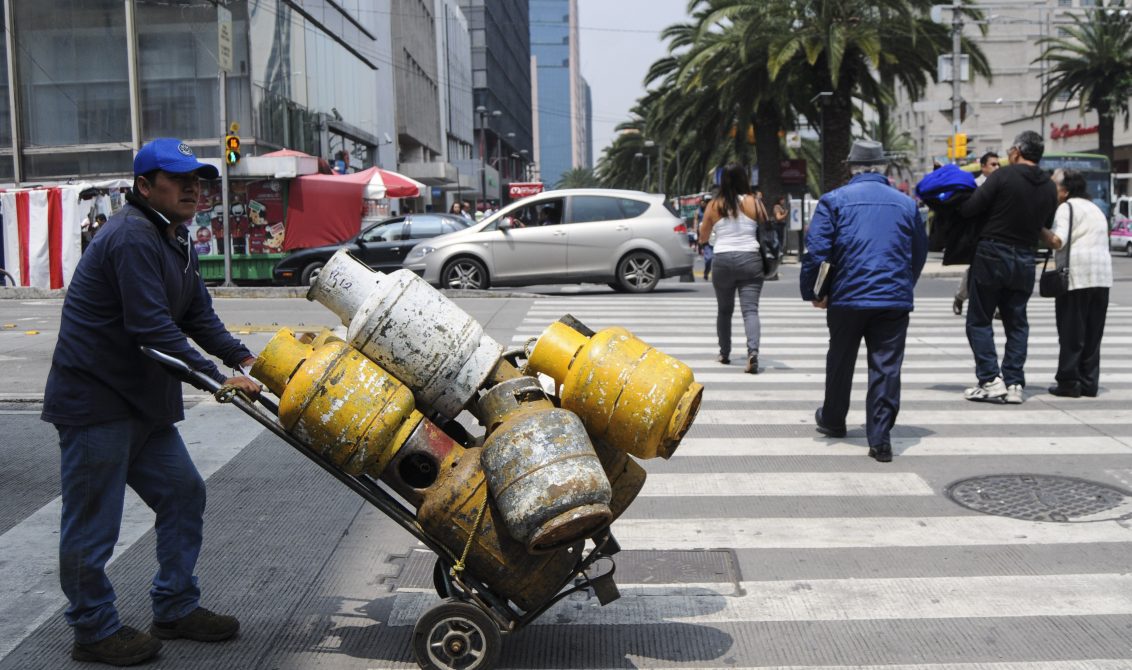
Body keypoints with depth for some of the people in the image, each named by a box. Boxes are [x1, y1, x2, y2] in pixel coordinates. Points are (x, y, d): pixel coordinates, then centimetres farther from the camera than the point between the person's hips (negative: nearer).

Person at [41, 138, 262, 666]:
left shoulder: (176, 241, 13)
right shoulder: (132, 237, -20)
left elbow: (198, 316, 13)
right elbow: (152, 327, -26)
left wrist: (244, 358, 0)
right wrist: (218, 379, -24)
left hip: (144, 400, 10)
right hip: (94, 400, -10)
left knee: (183, 493, 12)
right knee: (93, 521, 2)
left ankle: (175, 609, 24)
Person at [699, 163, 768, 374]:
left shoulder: (713, 206, 2)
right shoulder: (754, 202, 0)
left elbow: (703, 237, 11)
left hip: (722, 260, 1)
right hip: (750, 259, -1)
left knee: (724, 310, 17)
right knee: (750, 309, -5)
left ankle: (724, 353, 26)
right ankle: (753, 351, -23)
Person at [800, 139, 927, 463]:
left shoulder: (834, 200, -1)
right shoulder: (906, 203, 9)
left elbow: (817, 250, -8)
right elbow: (919, 253, 17)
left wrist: (813, 292, 2)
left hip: (847, 297, -1)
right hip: (895, 300, 1)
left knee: (840, 362, 17)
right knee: (886, 369, 2)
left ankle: (832, 421, 35)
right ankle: (880, 439, -1)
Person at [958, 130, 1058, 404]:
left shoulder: (1003, 176, -11)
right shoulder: (1050, 187, 7)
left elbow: (969, 209, -12)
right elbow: (1046, 226, 12)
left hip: (992, 255, -5)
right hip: (1025, 260, 5)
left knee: (979, 321, 3)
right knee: (1016, 323, 12)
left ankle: (991, 380, -4)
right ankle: (1014, 384, 9)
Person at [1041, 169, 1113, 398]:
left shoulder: (1067, 207, -1)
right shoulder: (1095, 208, 24)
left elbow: (1057, 241, -13)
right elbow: (1103, 241, 22)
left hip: (1076, 275, -7)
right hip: (1103, 275, 7)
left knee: (1071, 333, -3)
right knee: (1093, 333, 10)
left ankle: (1068, 382, -2)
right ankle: (1089, 383, 12)